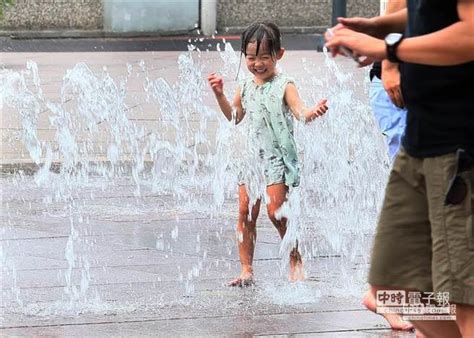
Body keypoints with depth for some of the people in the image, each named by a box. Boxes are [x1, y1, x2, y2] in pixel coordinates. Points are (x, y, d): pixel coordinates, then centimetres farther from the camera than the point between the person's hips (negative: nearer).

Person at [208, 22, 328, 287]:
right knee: (246, 212, 3)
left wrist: (313, 113, -43)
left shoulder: (284, 85, -9)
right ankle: (247, 270, 10)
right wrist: (220, 95, 10)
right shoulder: (246, 88, 9)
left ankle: (296, 260, 6)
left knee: (276, 211, -13)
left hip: (277, 158, -6)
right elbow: (235, 117, 22)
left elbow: (299, 112, -21)